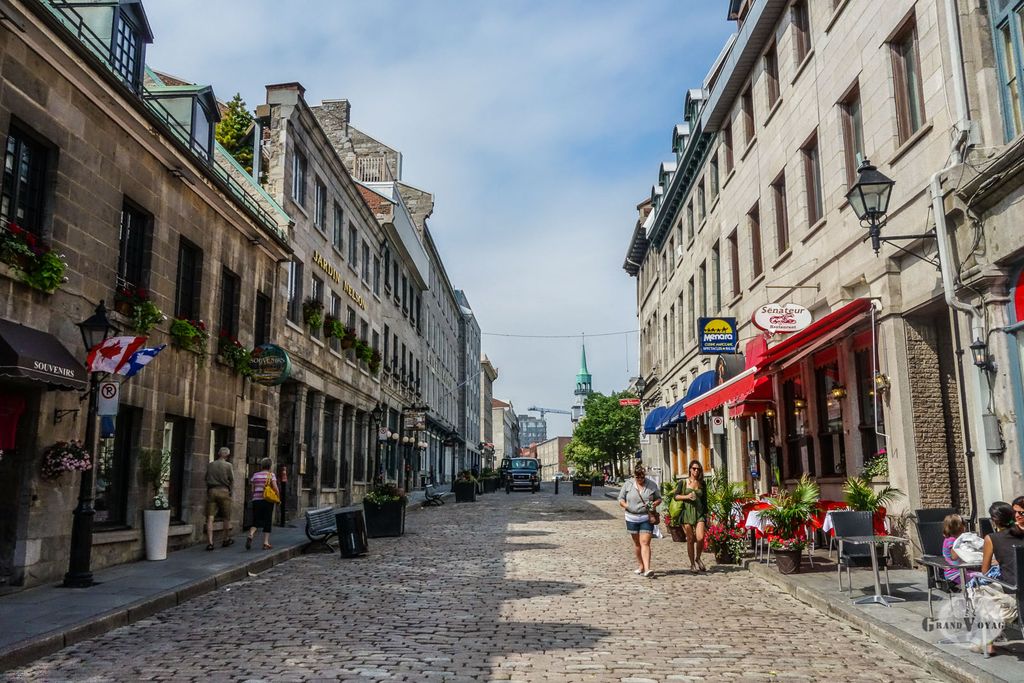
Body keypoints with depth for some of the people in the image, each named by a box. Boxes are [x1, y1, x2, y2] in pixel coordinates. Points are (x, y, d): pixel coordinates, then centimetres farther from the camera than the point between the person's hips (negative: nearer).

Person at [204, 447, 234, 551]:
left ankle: (210, 542, -9)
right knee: (226, 518, 12)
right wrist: (230, 491, 9)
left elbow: (206, 479, 12)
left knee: (210, 518, -2)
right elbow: (232, 480, -2)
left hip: (211, 491, 3)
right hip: (224, 491, -3)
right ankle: (226, 540, 23)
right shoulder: (228, 465, -1)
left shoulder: (211, 465, 10)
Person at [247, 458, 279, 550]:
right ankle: (266, 543, 4)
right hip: (268, 501, -3)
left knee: (256, 520, 8)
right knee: (267, 521, 5)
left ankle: (250, 535, -19)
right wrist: (278, 498, 5)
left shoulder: (255, 475, 8)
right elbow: (275, 488, -8)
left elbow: (252, 489, 8)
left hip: (256, 500, 3)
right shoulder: (271, 475, -2)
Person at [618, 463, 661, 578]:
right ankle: (640, 566, 28)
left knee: (645, 543, -11)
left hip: (647, 518, -2)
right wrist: (626, 506, -13)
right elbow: (621, 499, 7)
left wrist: (655, 503, -10)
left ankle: (647, 569, -17)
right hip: (632, 518, 2)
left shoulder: (652, 485, 2)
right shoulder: (628, 485, 2)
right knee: (637, 543, 12)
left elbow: (659, 498, 12)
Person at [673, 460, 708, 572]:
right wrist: (686, 496, -13)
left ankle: (698, 559, 13)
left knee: (700, 538, -13)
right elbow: (675, 496, 2)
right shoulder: (683, 482, 3)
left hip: (699, 513, 2)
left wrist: (706, 516, 13)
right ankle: (692, 564, 15)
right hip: (687, 512, -2)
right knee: (690, 540, 2)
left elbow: (705, 500, 16)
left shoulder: (702, 483, 11)